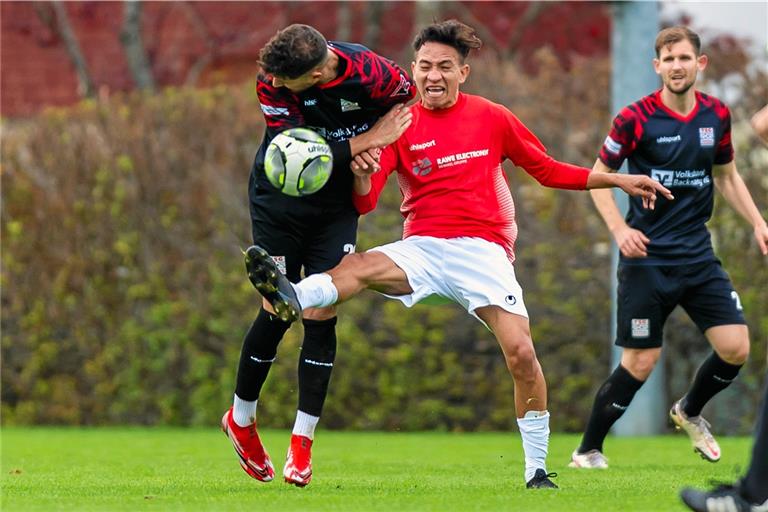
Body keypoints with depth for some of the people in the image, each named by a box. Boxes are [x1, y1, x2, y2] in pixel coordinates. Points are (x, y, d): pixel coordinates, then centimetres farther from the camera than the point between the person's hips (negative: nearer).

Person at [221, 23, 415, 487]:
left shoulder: (372, 74, -23)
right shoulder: (272, 81, -24)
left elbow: (411, 102, -2)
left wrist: (373, 154, -16)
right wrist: (361, 141, -32)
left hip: (337, 207, 1)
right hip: (279, 202, -1)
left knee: (321, 315, -5)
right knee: (278, 312, -2)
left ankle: (303, 441, 2)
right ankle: (241, 419, 20)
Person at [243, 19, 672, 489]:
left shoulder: (492, 118, 7)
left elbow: (547, 170, 17)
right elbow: (365, 203, -1)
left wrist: (617, 181, 12)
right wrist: (362, 174, -24)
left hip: (483, 250, 0)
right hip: (422, 249, 0)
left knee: (521, 353, -16)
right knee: (358, 266, -30)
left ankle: (538, 470, -4)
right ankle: (291, 299, -60)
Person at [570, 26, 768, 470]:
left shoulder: (717, 115, 3)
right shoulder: (636, 118, -11)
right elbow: (599, 176, -2)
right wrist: (620, 229, -15)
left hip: (698, 255, 4)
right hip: (648, 257, -4)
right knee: (640, 364, -5)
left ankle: (690, 412, 24)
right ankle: (588, 451, 11)